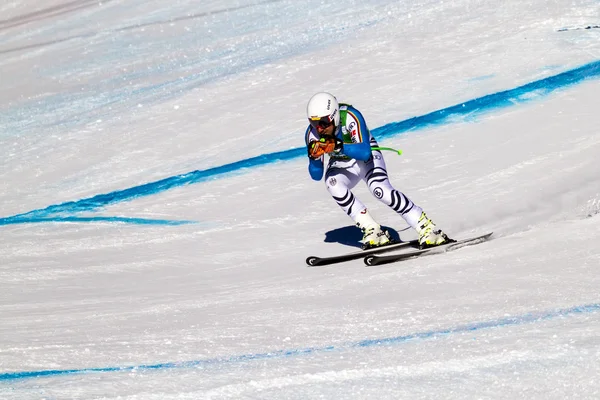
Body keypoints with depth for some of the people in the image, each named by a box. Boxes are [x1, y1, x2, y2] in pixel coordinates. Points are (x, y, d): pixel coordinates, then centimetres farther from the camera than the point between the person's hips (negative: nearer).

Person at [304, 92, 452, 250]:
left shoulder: (350, 117, -31)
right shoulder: (312, 134, -21)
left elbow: (364, 152, -40)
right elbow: (316, 175, -20)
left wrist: (338, 146, -54)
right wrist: (314, 156, -40)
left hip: (367, 155, -3)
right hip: (341, 164, 3)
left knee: (380, 190, -29)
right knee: (332, 183, -30)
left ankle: (427, 228, -20)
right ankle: (372, 231, -24)